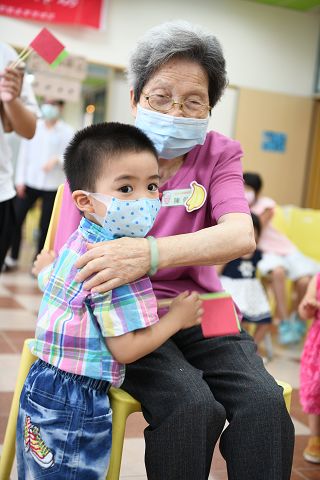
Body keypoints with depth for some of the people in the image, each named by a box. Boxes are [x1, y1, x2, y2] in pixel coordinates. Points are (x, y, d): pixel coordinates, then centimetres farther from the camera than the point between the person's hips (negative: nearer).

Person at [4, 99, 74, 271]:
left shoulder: (67, 132, -1)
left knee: (45, 225, 2)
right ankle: (12, 258, 17)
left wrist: (57, 159, -21)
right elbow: (24, 153, 7)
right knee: (15, 219, 1)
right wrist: (20, 179, 3)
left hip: (52, 185, -2)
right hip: (29, 181, 2)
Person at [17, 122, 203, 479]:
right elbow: (126, 348, -23)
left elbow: (45, 277, 23)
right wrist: (178, 317, -10)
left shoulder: (78, 242, 6)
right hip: (75, 401, -10)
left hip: (43, 383, 10)